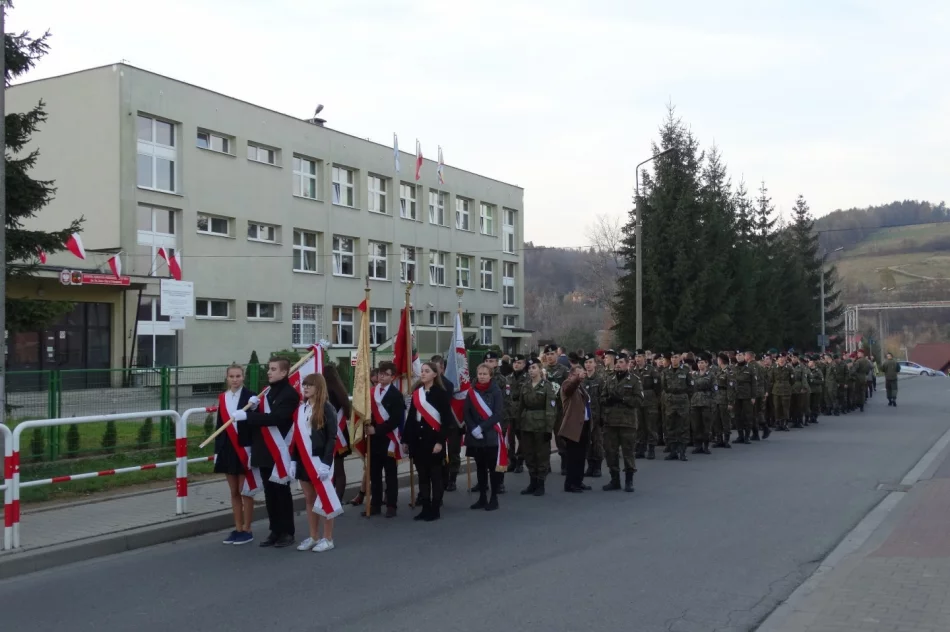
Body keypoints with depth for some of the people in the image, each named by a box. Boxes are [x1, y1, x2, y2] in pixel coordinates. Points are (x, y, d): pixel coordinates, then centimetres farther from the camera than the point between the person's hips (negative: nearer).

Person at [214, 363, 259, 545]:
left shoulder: (250, 396, -8)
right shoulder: (222, 398, 8)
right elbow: (220, 425, 11)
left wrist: (253, 408, -31)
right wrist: (217, 450, 10)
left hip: (244, 448, -5)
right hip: (228, 449, 5)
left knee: (245, 491, 2)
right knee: (234, 492, 13)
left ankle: (247, 530, 12)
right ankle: (238, 529, 22)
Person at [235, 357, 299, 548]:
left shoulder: (290, 393, -11)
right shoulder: (267, 391, 15)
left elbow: (275, 417, -24)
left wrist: (247, 415, -25)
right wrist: (254, 406, -3)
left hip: (280, 451, -8)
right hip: (264, 451, 8)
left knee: (282, 491, 1)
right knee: (269, 493, 11)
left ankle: (287, 532, 10)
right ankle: (275, 531, 19)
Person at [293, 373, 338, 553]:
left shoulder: (327, 408, -9)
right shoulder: (300, 408, 11)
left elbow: (332, 438, -13)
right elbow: (296, 437, 13)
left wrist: (326, 463, -19)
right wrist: (294, 460, 7)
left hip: (320, 460, -6)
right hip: (303, 460, 6)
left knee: (324, 499, 2)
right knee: (309, 499, 11)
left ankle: (328, 539, 9)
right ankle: (313, 537, 19)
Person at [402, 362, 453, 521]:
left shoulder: (441, 393, -6)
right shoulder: (416, 393, 12)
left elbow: (447, 419, -10)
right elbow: (410, 418, 13)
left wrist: (440, 441, -17)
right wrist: (406, 440, 11)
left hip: (434, 438, -6)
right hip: (418, 438, 6)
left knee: (435, 475, 1)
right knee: (422, 475, 9)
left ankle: (435, 509, 7)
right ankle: (425, 508, 15)